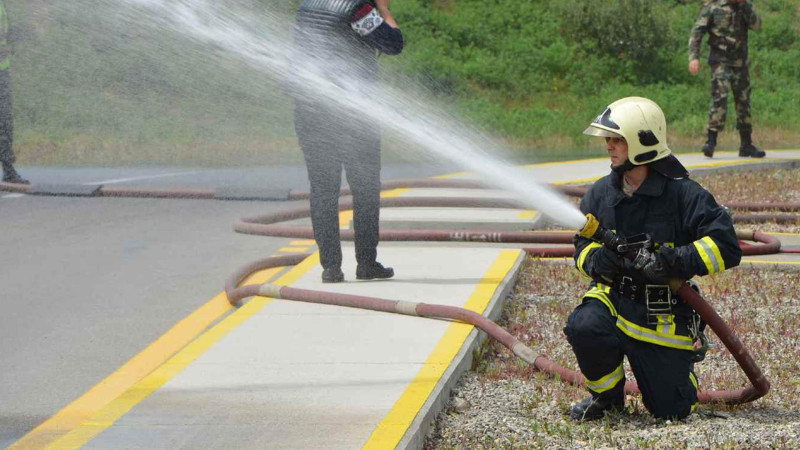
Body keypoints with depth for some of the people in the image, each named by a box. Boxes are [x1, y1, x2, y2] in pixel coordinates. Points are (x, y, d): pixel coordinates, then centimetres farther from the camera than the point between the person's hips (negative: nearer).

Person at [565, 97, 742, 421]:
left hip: (664, 317, -2)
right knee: (584, 327, -34)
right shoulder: (601, 193, 1)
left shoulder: (683, 194, -12)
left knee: (671, 410, -2)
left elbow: (727, 248, -14)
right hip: (614, 297, 2)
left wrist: (676, 260, -28)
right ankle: (606, 394, -2)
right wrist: (597, 258, -14)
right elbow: (583, 246, 11)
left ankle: (679, 365, 36)